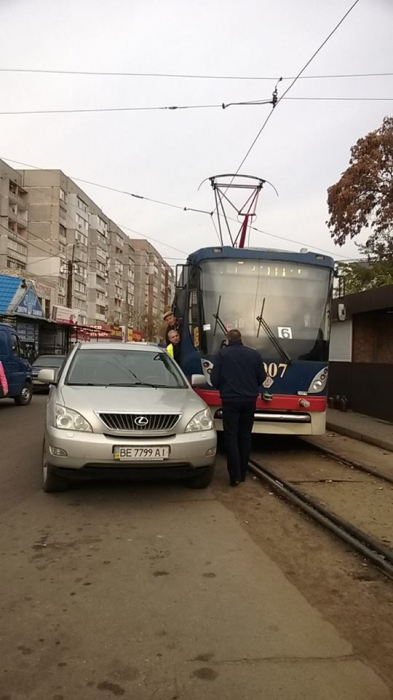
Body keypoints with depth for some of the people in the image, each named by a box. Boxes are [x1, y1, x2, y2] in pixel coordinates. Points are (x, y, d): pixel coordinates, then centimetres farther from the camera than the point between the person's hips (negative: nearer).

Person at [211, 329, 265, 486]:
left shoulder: (222, 354, -3)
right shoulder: (254, 354, 5)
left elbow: (214, 378, -5)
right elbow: (262, 377, 9)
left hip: (230, 400, -3)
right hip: (250, 400, 3)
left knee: (231, 437, 2)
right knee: (245, 436, 13)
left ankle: (235, 476, -4)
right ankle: (242, 473, 18)